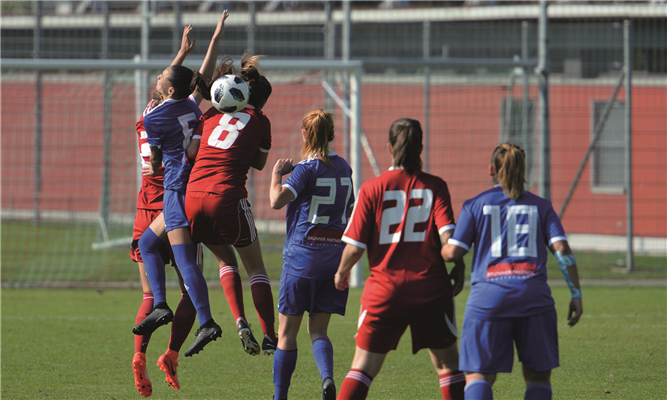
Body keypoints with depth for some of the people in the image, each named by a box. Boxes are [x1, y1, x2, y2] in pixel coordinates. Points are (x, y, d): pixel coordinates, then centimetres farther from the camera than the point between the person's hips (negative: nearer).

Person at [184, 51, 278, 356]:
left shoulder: (213, 113, 16)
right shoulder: (260, 121, 10)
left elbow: (192, 151, 7)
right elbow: (259, 163, 20)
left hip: (193, 196, 3)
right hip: (227, 197, -3)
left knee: (226, 260, 23)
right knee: (255, 267, 11)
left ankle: (239, 320, 1)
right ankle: (270, 337, 2)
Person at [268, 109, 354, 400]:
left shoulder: (307, 168, -10)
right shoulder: (343, 168, 9)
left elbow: (277, 200, -23)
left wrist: (277, 173, -7)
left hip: (303, 253, -5)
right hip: (337, 252, 5)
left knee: (287, 331, 6)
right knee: (318, 330, 8)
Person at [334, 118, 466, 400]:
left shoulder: (372, 189, -3)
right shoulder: (435, 186, -2)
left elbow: (355, 247, -4)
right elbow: (448, 236, -11)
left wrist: (341, 273, 15)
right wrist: (459, 269, 6)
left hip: (385, 287, 0)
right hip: (431, 286, 0)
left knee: (364, 366, 6)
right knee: (447, 363, 12)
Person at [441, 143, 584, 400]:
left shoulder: (475, 205, 9)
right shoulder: (540, 206, 13)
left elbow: (452, 252, 2)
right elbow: (562, 249, 2)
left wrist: (440, 251, 25)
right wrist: (576, 294, 4)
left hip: (489, 295, -1)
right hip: (534, 293, 1)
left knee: (478, 376, 2)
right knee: (538, 375, 11)